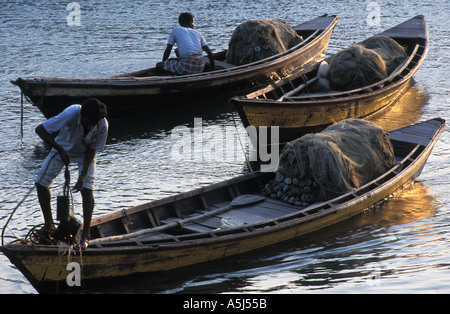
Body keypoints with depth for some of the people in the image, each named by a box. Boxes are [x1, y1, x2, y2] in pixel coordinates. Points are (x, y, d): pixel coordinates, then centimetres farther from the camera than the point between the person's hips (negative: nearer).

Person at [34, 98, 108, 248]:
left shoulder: (103, 126, -31)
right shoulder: (71, 114, -38)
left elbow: (92, 149, -17)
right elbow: (40, 129, -35)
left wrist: (84, 174, -28)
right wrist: (60, 150, -40)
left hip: (85, 154, -1)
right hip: (63, 148, 1)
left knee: (86, 188, -18)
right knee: (41, 182, -6)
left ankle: (85, 235, -9)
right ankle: (49, 224, 12)